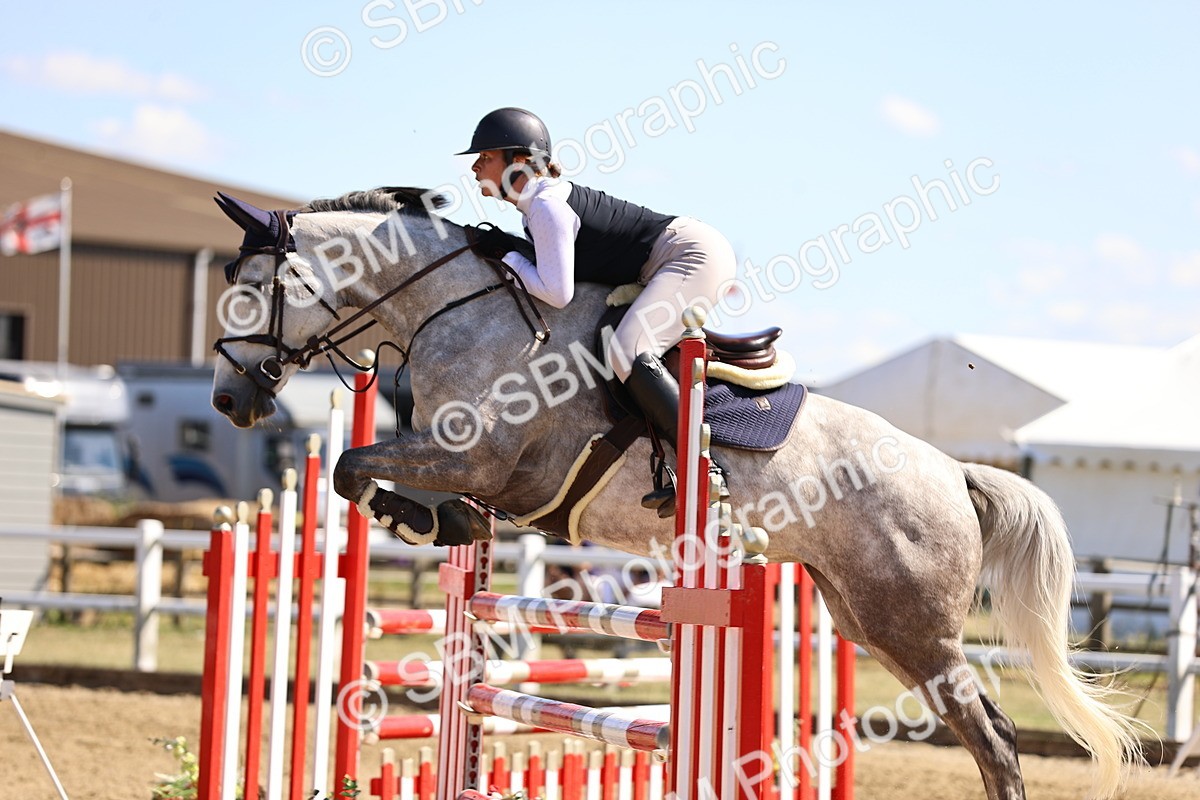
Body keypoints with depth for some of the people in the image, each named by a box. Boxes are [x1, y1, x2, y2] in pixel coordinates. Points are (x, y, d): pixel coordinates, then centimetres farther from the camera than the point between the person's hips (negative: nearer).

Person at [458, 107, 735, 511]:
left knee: (627, 352, -26)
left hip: (694, 252, -11)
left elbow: (557, 294, -22)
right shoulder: (538, 203, 12)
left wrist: (507, 255, -9)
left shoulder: (546, 207, -18)